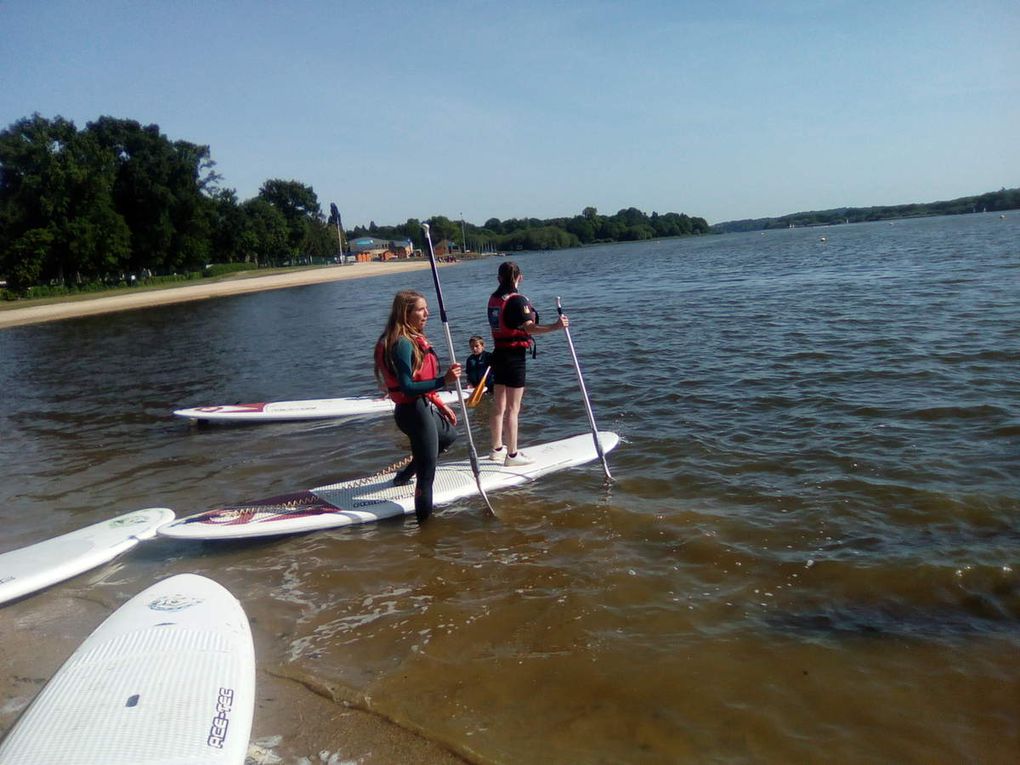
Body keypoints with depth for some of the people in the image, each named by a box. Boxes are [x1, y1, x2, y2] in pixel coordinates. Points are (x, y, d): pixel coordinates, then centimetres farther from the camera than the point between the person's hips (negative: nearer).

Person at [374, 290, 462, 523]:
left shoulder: (414, 339, 10)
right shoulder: (402, 344, -20)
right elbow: (407, 387, -27)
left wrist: (440, 405, 21)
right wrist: (444, 380, -33)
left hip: (424, 408, 11)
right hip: (414, 412, -11)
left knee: (449, 435, 36)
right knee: (427, 475, -3)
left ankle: (404, 475, 41)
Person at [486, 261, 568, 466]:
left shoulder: (493, 298, 7)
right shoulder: (517, 300, -15)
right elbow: (529, 328, -25)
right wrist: (555, 326, -32)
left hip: (499, 354, 8)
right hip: (514, 356, -8)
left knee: (499, 406, 17)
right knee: (513, 409, -1)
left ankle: (497, 449, 29)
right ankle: (512, 455, 5)